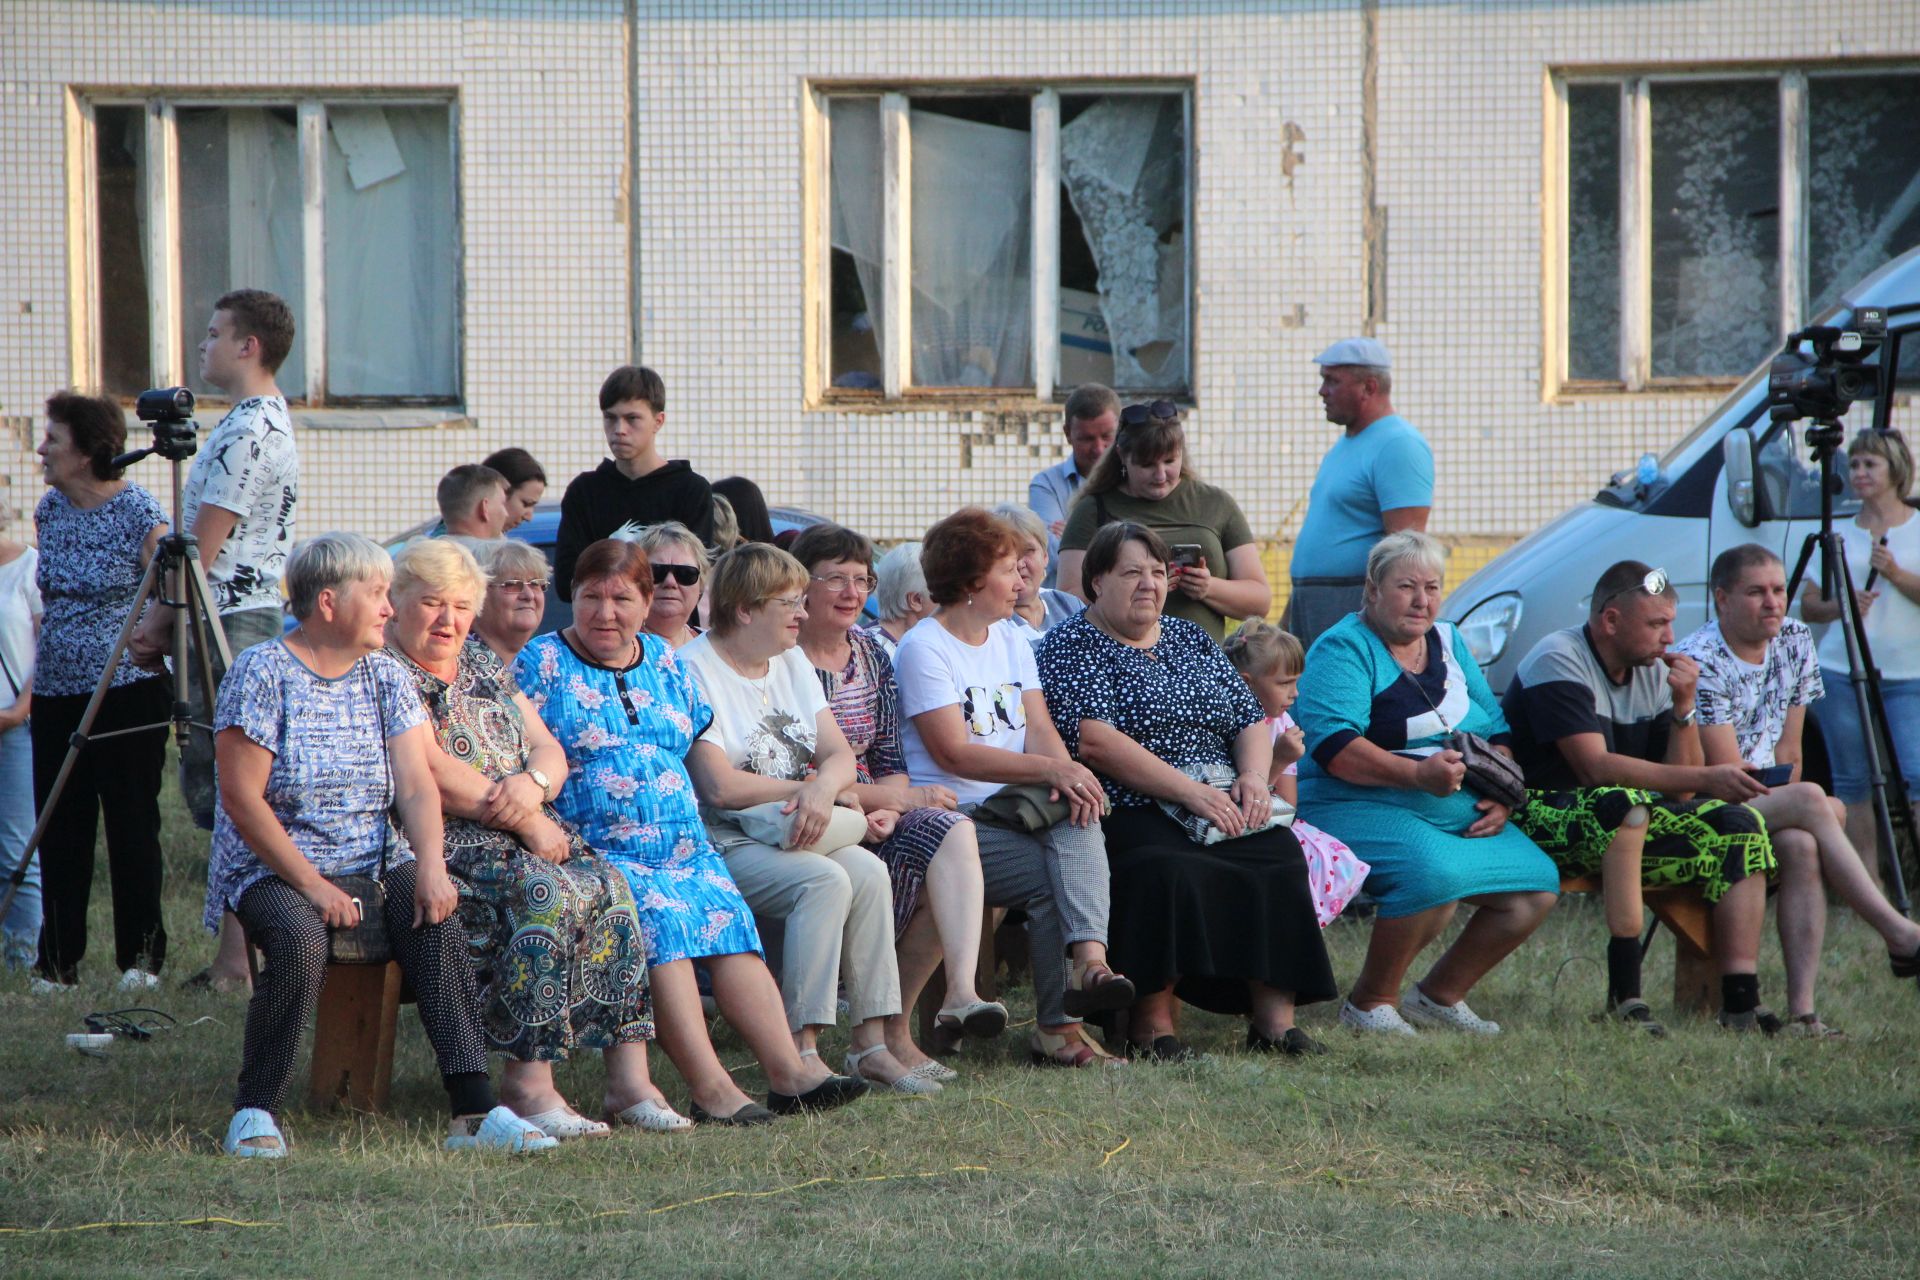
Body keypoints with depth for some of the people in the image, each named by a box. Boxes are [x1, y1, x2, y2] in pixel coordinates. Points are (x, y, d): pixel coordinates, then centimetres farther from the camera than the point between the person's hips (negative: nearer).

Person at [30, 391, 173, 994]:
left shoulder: (140, 514, -10)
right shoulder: (49, 511, 10)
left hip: (128, 689, -6)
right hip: (58, 690, 6)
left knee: (132, 824, -2)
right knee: (60, 828, 6)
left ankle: (142, 956, 7)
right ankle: (57, 961, 11)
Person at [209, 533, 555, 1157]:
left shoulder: (386, 677, 9)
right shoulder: (261, 673, -7)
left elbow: (416, 785, -1)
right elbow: (242, 798, -13)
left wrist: (430, 866, -20)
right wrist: (311, 884, -20)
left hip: (377, 864, 4)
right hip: (273, 868, -4)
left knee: (439, 925, -25)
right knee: (299, 940, -35)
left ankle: (475, 1111, -31)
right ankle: (256, 1116, -23)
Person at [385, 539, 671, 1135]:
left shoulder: (484, 665, 21)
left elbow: (550, 750, 16)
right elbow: (435, 774, -14)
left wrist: (533, 783, -10)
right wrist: (526, 823, -15)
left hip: (528, 831, 8)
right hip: (444, 841, -8)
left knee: (610, 889, -18)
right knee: (548, 894, -32)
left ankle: (629, 1078, -23)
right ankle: (529, 1082, -32)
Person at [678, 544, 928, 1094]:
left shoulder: (791, 663, 17)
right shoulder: (694, 671, -8)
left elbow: (841, 756, 9)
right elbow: (720, 786, -17)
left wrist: (824, 787, -16)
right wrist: (804, 789, -6)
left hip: (798, 835, 7)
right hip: (722, 842, -7)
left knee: (869, 872, -21)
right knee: (826, 880, -30)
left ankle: (873, 1043, -22)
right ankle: (802, 1052, -34)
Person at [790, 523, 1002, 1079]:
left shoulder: (871, 656, 15)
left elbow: (889, 760, 15)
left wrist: (890, 808, -10)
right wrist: (898, 798, -14)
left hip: (872, 821, 6)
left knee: (951, 829, -25)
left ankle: (961, 990, -39)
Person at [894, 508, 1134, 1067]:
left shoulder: (1011, 640, 20)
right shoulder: (923, 649, -4)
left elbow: (1039, 728, 10)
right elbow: (954, 753, -14)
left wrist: (1065, 772, -14)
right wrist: (1049, 770, -22)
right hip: (954, 817, -6)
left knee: (1078, 821, -28)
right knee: (1051, 877, -27)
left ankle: (1089, 958, -46)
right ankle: (1058, 1023, -23)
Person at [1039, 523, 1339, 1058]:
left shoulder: (1190, 639, 23)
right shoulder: (1072, 645, 2)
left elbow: (1251, 720, 22)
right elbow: (1095, 741, -13)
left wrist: (1253, 776, -2)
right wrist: (1191, 792, -19)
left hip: (1221, 804, 6)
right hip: (1128, 812, -6)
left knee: (1280, 857, -23)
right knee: (1171, 871, -36)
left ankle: (1274, 1015, -24)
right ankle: (1151, 1018, -24)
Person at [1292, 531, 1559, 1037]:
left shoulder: (1448, 643, 17)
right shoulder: (1344, 649, -7)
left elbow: (1497, 729, 21)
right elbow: (1333, 747, -21)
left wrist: (1502, 794, 0)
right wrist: (1418, 774, -31)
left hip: (1464, 817, 8)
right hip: (1361, 808, -8)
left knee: (1537, 884, -10)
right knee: (1436, 873, -35)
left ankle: (1440, 995, 8)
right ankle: (1369, 1003, -16)